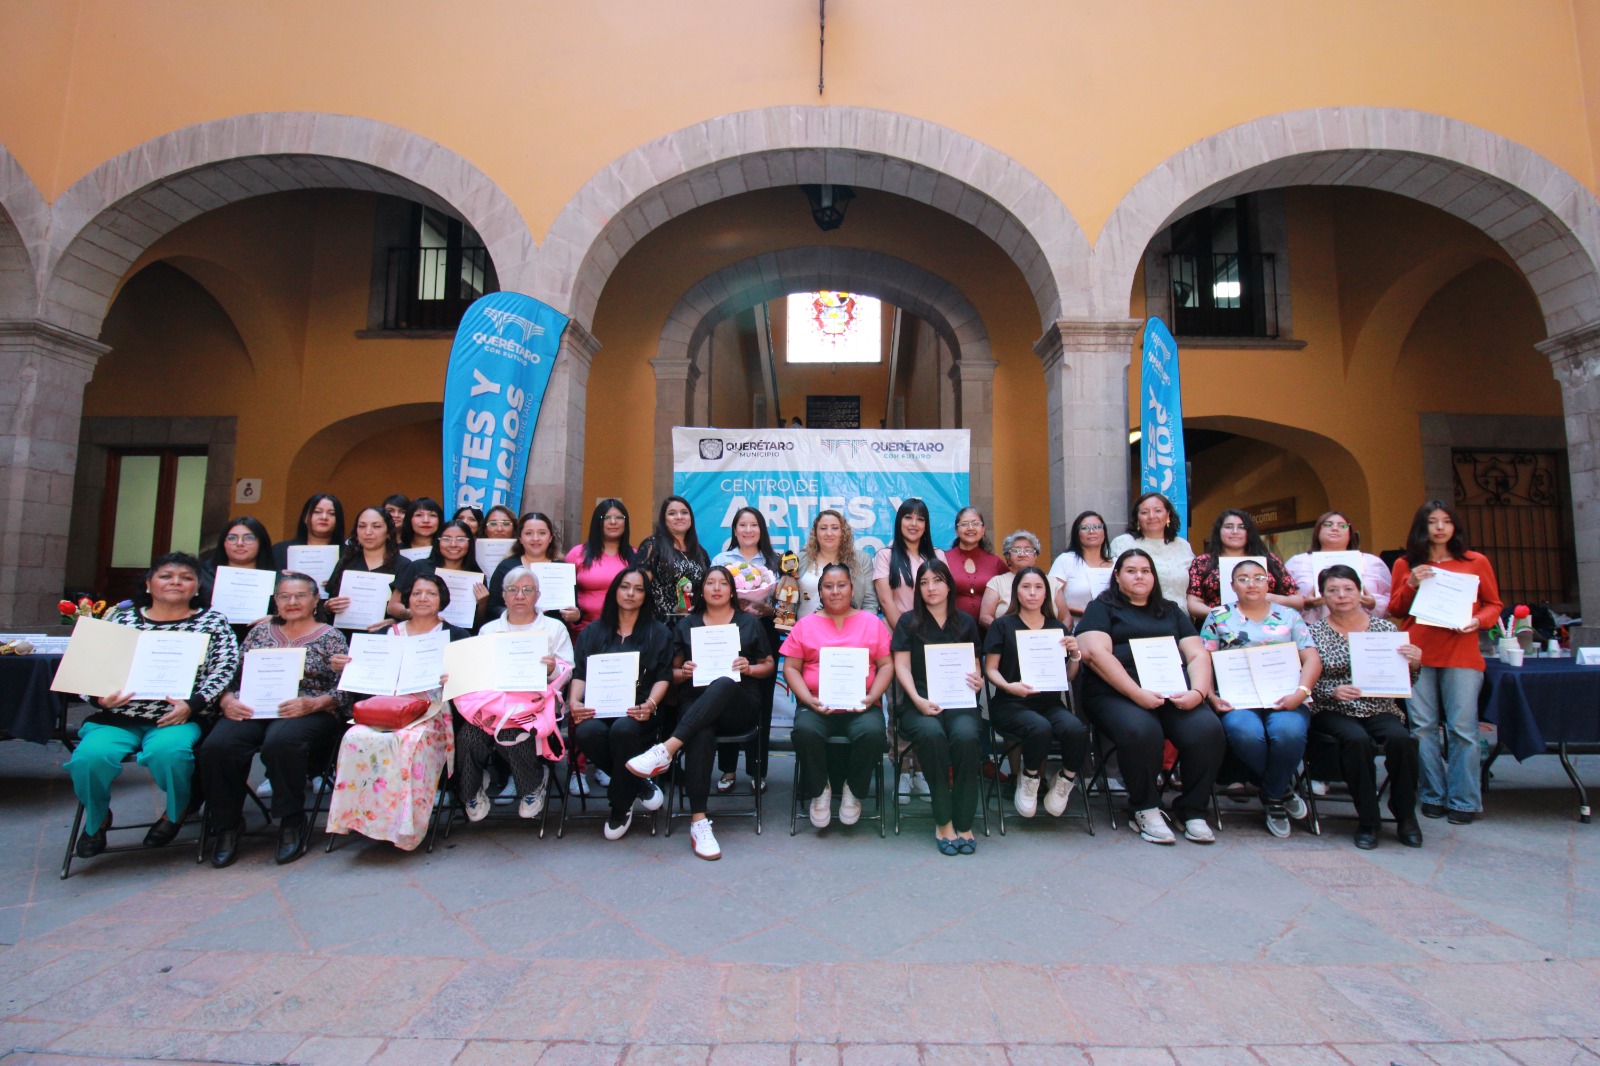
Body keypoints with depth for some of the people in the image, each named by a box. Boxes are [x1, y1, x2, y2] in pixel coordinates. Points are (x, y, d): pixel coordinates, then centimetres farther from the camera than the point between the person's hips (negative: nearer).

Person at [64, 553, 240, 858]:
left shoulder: (212, 621, 8)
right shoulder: (121, 618, 15)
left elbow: (225, 668, -3)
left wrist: (192, 703, -16)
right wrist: (99, 697, -10)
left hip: (177, 718, -2)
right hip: (117, 717, 3)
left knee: (168, 751, -33)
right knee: (89, 756, -26)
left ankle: (177, 812, 2)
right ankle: (96, 818, 10)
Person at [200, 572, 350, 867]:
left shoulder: (330, 637, 9)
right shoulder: (260, 632, 21)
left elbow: (344, 691, 0)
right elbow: (234, 677, 16)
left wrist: (312, 704, -17)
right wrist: (228, 700, -5)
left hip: (309, 713, -4)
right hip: (252, 710, 4)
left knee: (280, 742, -36)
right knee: (216, 747, -27)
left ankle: (293, 822, -15)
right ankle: (227, 825, -4)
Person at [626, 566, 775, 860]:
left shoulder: (749, 623, 15)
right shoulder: (687, 624, 18)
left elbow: (768, 665, 16)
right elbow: (673, 672, 19)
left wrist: (749, 668, -5)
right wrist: (683, 672, -5)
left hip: (739, 705, 0)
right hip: (696, 704, 1)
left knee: (723, 684, -39)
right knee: (701, 735, -37)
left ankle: (667, 748, -46)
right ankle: (698, 821, -37)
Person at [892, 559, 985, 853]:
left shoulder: (965, 622, 18)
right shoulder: (909, 622, 12)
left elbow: (974, 666, 16)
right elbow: (902, 666, 4)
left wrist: (977, 682, -8)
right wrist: (918, 700, -12)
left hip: (960, 700, 1)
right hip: (920, 702, -1)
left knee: (966, 736, -32)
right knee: (931, 733, -34)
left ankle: (963, 823, -19)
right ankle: (943, 821, -21)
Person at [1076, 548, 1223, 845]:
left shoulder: (1172, 611, 26)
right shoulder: (1102, 607, 12)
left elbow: (1198, 655, 16)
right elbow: (1094, 652, -5)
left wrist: (1198, 692, -6)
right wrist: (1137, 693, -15)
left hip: (1174, 695, 4)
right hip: (1116, 694, -4)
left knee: (1207, 729, -26)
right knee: (1141, 731, -34)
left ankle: (1192, 810, -5)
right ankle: (1146, 810, -10)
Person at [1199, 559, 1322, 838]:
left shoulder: (1289, 616, 18)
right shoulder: (1218, 616, 15)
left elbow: (1312, 659, 9)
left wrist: (1301, 692, -10)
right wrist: (1212, 696, -10)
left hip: (1285, 698, 1)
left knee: (1289, 731, -33)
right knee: (1244, 732, -34)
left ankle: (1273, 796, -4)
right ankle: (1283, 789, -3)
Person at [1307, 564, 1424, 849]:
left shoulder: (1385, 628, 10)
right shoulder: (1315, 632, 3)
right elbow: (1309, 683, -2)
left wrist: (1414, 664, -9)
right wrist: (1333, 691, -22)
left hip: (1380, 708, 2)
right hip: (1333, 711, -2)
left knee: (1400, 738, -29)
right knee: (1357, 739, -32)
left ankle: (1405, 816, -7)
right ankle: (1367, 821, -15)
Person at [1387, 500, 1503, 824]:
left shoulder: (1476, 562, 8)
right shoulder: (1405, 564, 10)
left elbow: (1494, 604, 12)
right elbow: (1395, 610, 12)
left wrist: (1478, 621, -8)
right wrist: (1410, 585, -5)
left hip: (1461, 655, -1)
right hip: (1417, 654, 1)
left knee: (1462, 728, -3)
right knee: (1423, 727, 2)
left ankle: (1464, 801, 7)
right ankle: (1433, 796, 12)